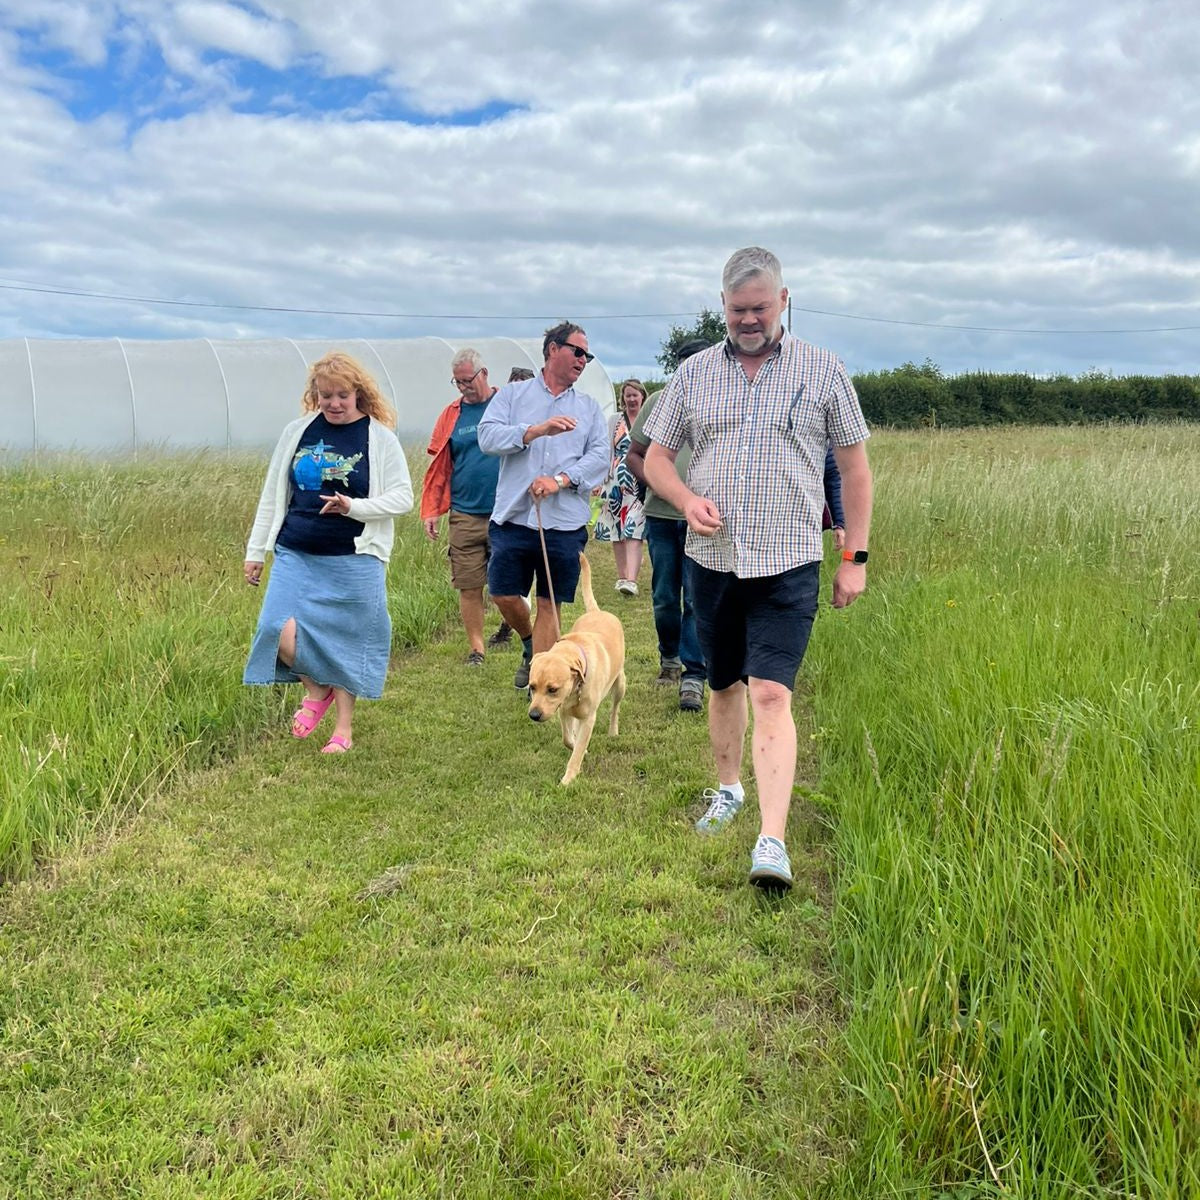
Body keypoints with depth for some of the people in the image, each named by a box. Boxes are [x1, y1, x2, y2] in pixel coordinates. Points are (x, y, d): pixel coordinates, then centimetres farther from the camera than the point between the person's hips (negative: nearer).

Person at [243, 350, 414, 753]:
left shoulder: (379, 438, -2)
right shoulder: (297, 432, 6)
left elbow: (402, 497, -4)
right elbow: (272, 495, 12)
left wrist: (353, 507, -20)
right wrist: (255, 551, 12)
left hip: (354, 560, -2)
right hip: (296, 555, 3)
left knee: (347, 642, 6)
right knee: (280, 631, -14)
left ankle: (343, 729, 23)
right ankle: (316, 690, 16)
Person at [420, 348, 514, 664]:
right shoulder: (451, 415, 8)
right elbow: (439, 467, 7)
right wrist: (430, 511, 2)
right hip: (465, 516, 2)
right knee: (469, 587, 3)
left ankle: (509, 624, 39)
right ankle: (476, 648, 16)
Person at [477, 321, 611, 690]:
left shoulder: (589, 408, 14)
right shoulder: (512, 395, 9)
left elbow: (599, 456, 0)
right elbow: (488, 436, -7)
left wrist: (561, 479, -16)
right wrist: (537, 430, -20)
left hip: (565, 523, 1)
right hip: (513, 517, -1)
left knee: (550, 604, 4)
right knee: (503, 595, 1)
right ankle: (531, 645, 32)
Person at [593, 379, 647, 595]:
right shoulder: (615, 420, 10)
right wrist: (600, 480, 4)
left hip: (640, 484, -3)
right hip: (616, 482, 3)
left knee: (633, 531, -14)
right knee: (616, 531, 8)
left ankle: (631, 580, -21)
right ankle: (621, 576, 20)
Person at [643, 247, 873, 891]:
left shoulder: (822, 370, 2)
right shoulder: (694, 373, 7)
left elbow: (855, 465, 6)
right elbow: (656, 457, 12)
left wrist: (855, 556, 1)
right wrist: (688, 500, -10)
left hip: (787, 565, -3)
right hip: (711, 559, 3)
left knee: (771, 695, -14)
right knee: (724, 685, 16)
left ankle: (772, 842, -13)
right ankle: (727, 789, 38)